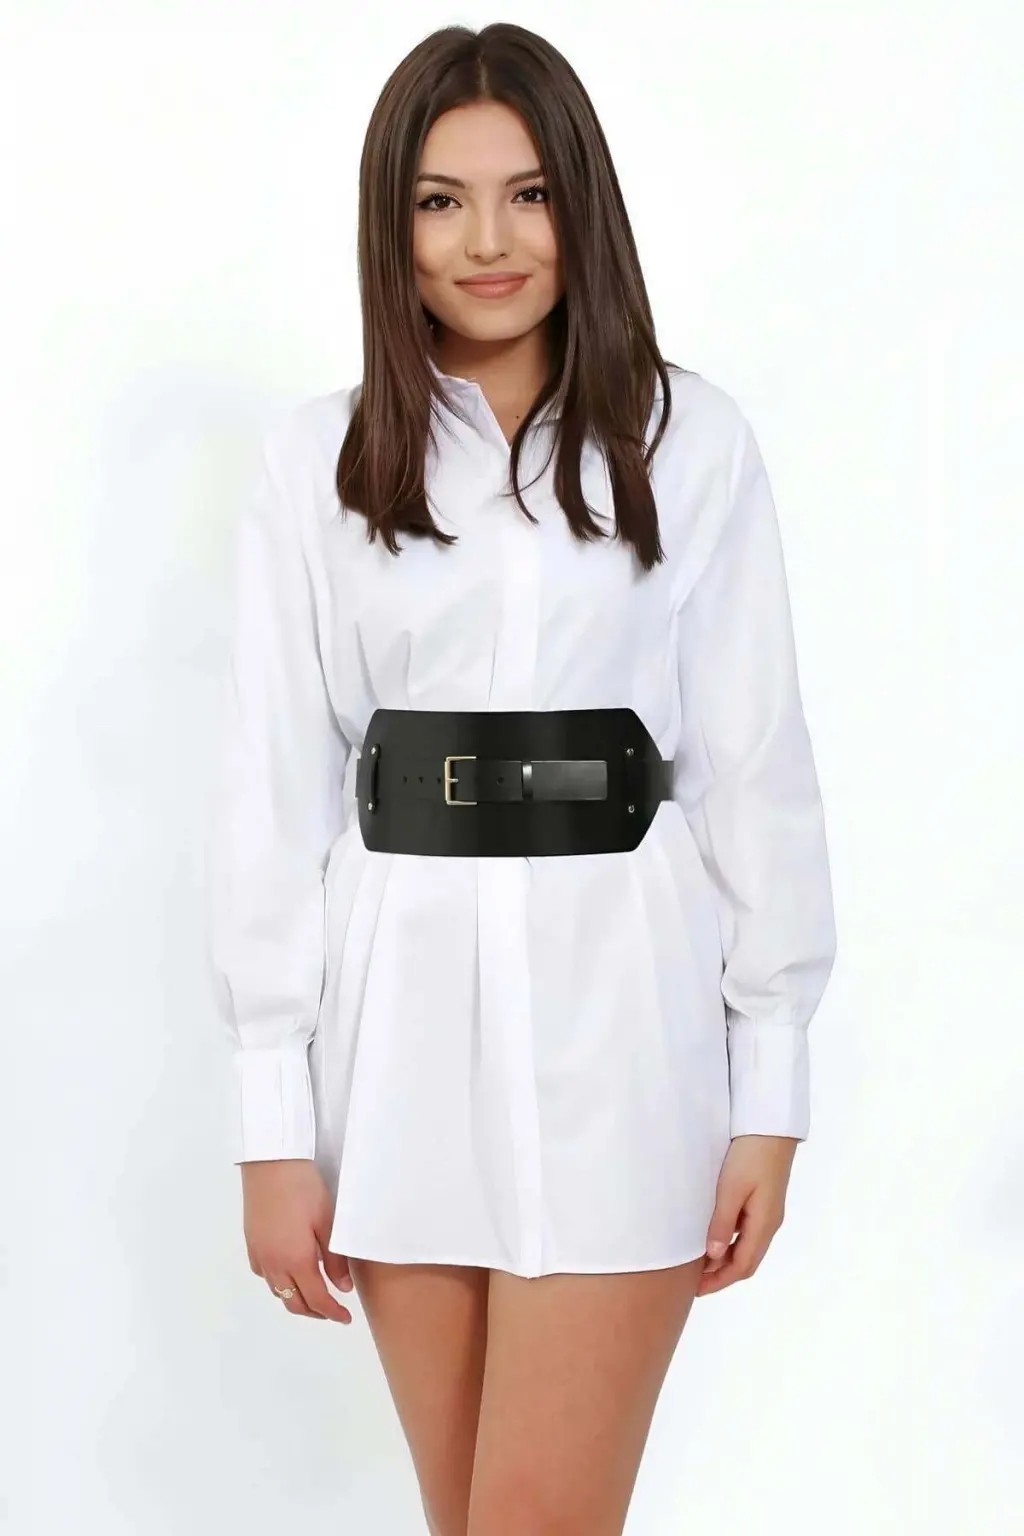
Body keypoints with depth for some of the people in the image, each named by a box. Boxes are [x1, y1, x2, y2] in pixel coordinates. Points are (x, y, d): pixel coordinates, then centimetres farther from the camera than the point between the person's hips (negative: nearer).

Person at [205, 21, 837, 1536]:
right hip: (401, 1013, 2)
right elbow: (274, 788, 3)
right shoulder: (317, 460, 5)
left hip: (617, 1009, -2)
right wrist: (274, 1125, 0)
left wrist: (772, 1097, -1)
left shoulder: (691, 441, 1)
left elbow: (756, 770, 2)